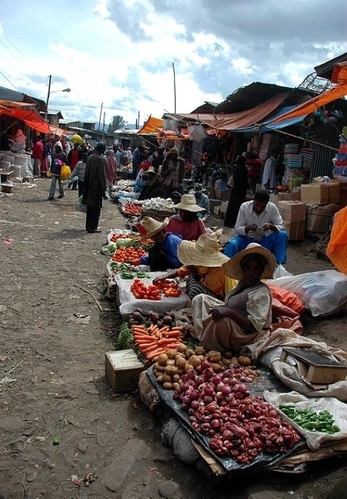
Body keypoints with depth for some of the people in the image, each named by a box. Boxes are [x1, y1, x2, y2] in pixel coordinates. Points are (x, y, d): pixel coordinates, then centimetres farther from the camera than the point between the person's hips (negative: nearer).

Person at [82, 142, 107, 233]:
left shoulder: (90, 157, 7)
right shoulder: (101, 159, -15)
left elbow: (86, 173, 12)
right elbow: (102, 176, -17)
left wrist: (86, 186, 18)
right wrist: (104, 190, -12)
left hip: (89, 186, 8)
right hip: (97, 187, -7)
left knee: (89, 207, 15)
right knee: (96, 207, 1)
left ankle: (88, 226, 23)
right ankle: (92, 227, 4)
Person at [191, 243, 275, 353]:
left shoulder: (261, 293, -21)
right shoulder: (242, 283, 5)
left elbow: (254, 326, -28)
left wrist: (229, 312, -35)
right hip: (230, 326, 10)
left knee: (220, 320, -40)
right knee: (200, 299, 7)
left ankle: (206, 346, -11)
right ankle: (203, 336, -5)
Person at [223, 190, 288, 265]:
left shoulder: (272, 207, -14)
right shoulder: (244, 206, -15)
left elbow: (281, 227, -12)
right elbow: (237, 229, -12)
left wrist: (271, 227, -34)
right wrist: (247, 228, -34)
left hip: (265, 240, 1)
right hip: (247, 238, -1)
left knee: (283, 235, -25)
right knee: (232, 245, -32)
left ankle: (278, 264, -23)